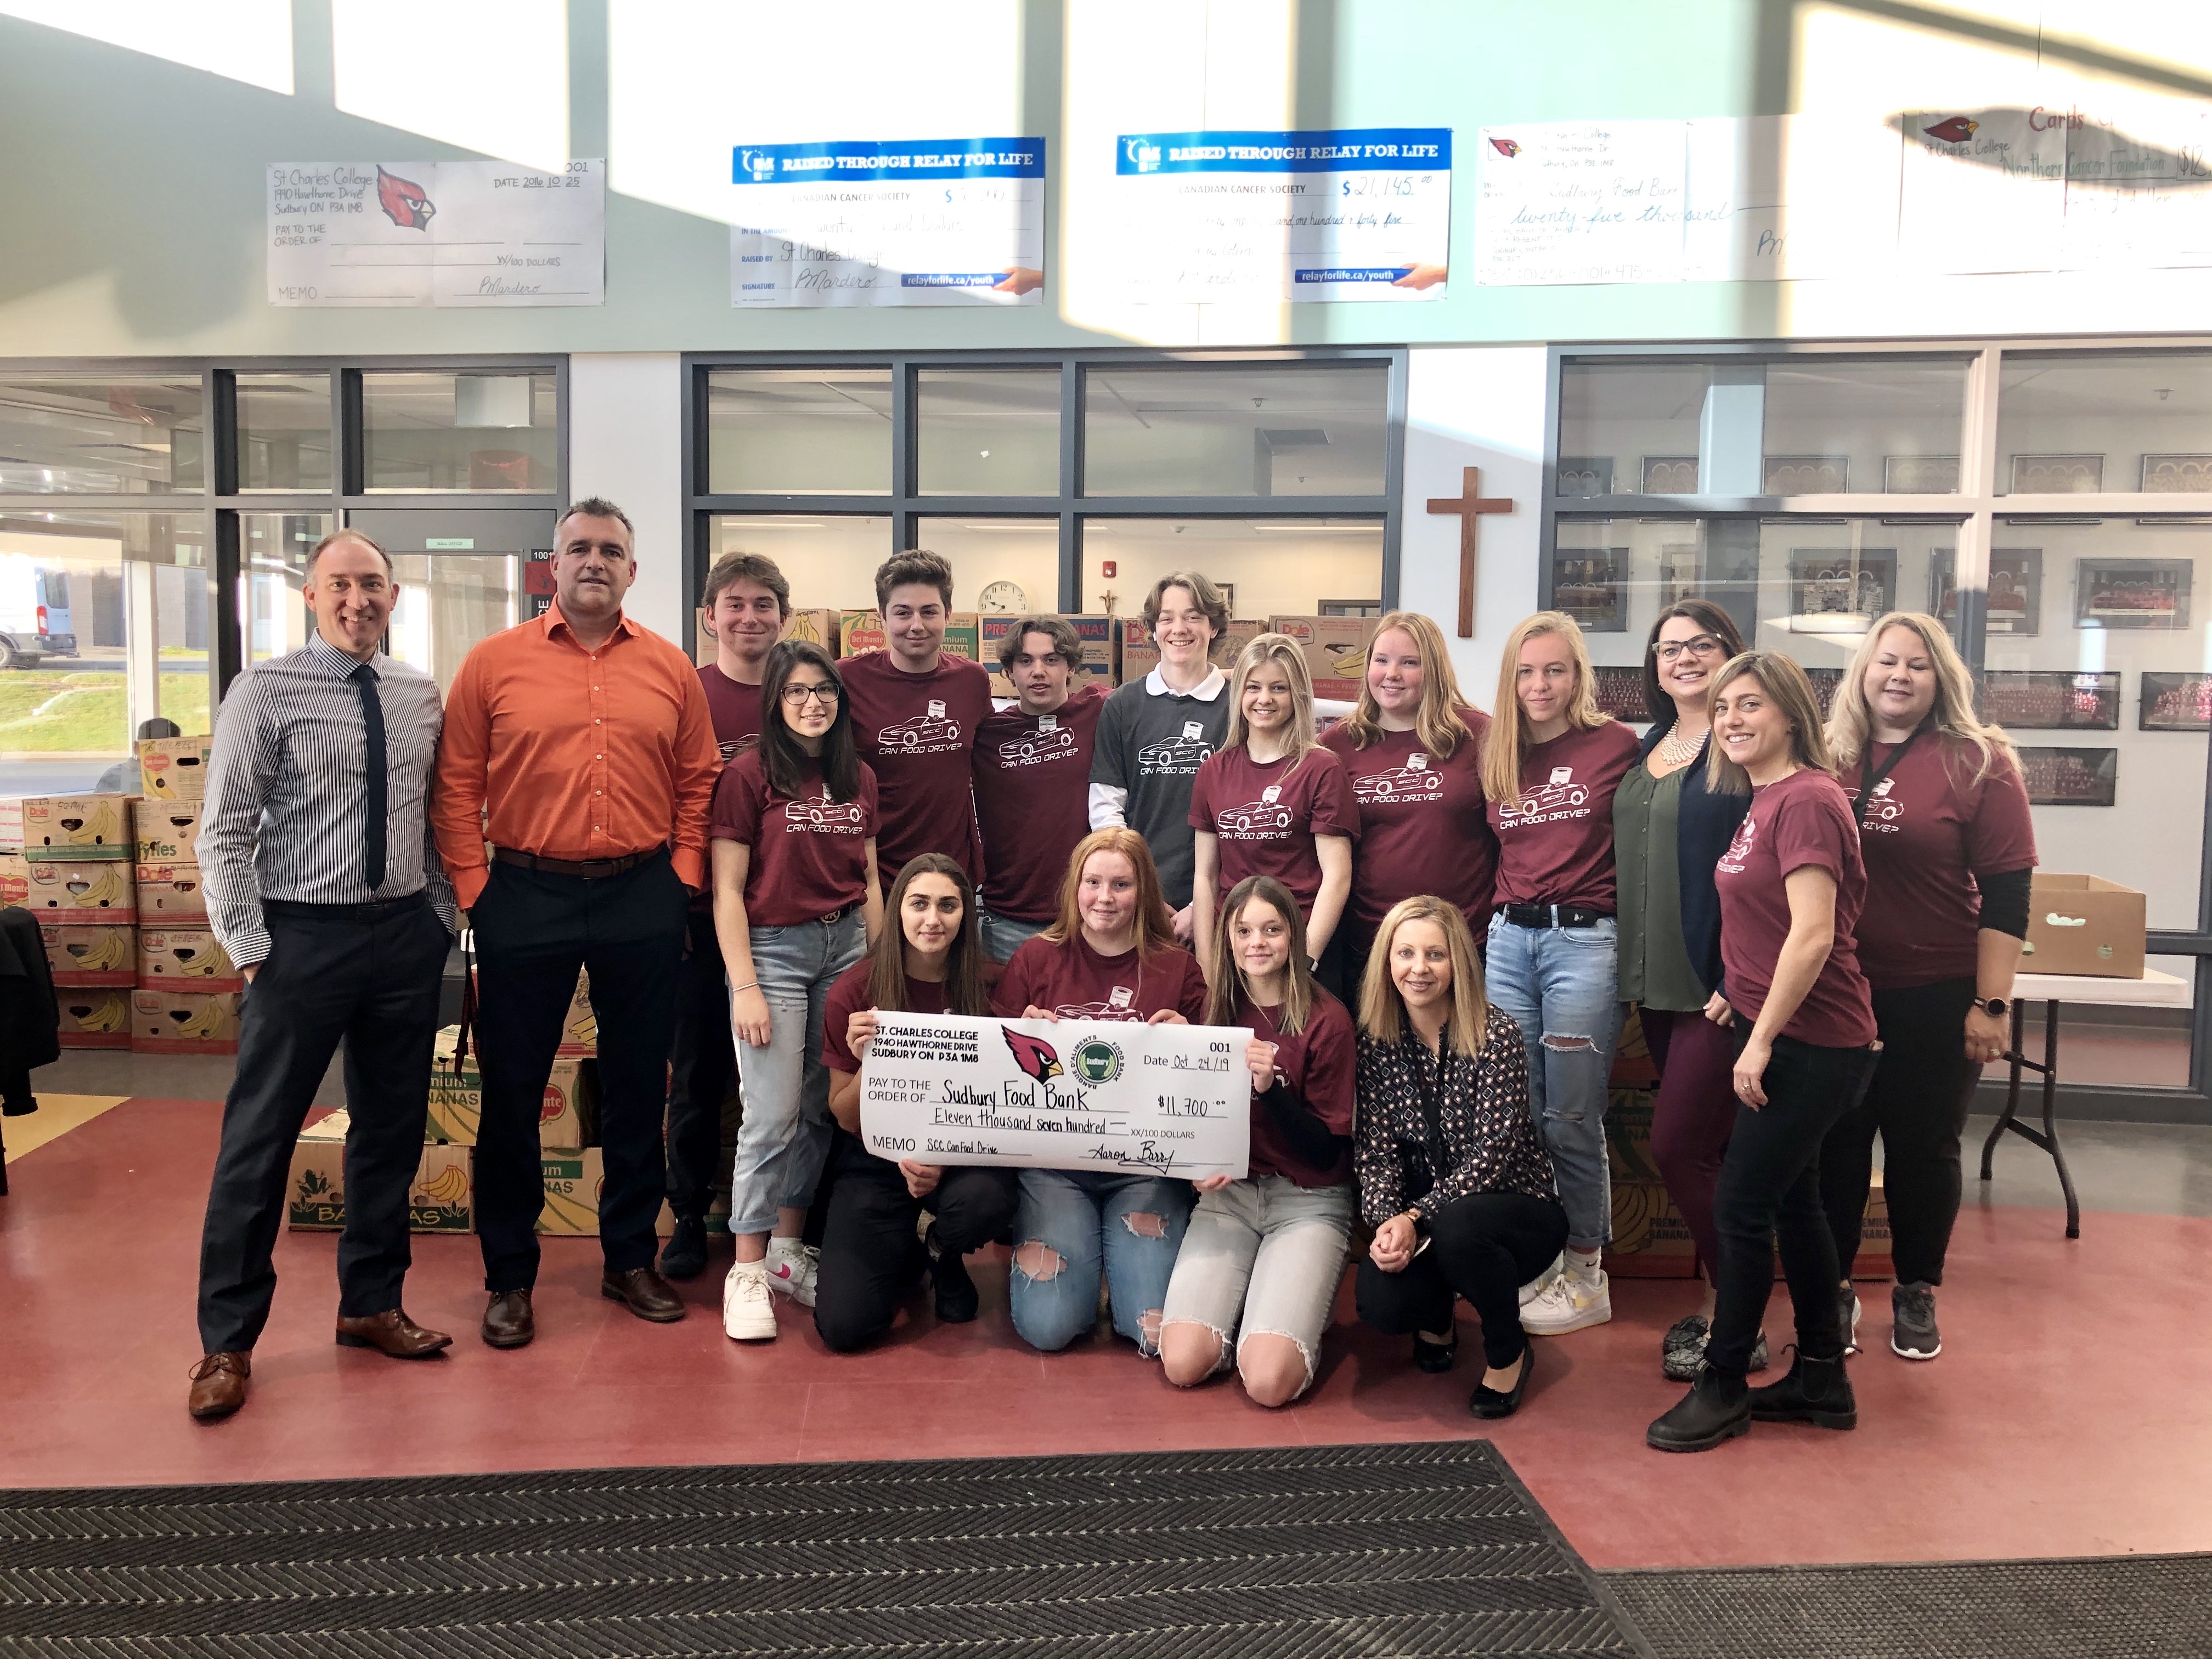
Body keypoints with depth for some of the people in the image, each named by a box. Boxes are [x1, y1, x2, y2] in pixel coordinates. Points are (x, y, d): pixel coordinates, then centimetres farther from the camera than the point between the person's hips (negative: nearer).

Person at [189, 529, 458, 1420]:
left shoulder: (422, 695, 7)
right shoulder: (267, 690, -5)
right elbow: (224, 832, -7)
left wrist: (442, 917, 4)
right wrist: (252, 949, -11)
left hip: (407, 934, 4)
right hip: (302, 935, -4)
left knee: (393, 1128, 12)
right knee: (260, 1136, 2)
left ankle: (371, 1304, 28)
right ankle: (227, 1340, 16)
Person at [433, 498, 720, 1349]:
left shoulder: (671, 669, 5)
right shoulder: (494, 662, 1)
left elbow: (697, 783, 8)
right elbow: (456, 784, 0)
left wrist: (682, 876, 1)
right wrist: (474, 887, -5)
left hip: (643, 902, 2)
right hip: (526, 899, -1)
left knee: (638, 1085, 11)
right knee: (512, 1088, 6)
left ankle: (631, 1260, 26)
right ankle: (509, 1275, 21)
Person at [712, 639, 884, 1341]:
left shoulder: (858, 777, 9)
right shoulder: (750, 773, -6)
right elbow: (726, 889, -7)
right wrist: (745, 987, -12)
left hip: (845, 947, 5)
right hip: (773, 948, -5)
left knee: (822, 1110, 8)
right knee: (773, 1117, -5)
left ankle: (788, 1249, 22)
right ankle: (747, 1272, 7)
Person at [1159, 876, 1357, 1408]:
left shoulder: (1326, 1020, -8)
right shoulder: (1217, 1010, 4)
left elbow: (1326, 1150, -8)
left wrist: (1271, 1086, -22)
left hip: (1308, 1201, -3)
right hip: (1228, 1193, 3)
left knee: (1270, 1380, -21)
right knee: (1183, 1364, -17)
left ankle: (1299, 1309, 11)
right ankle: (1247, 1303, 12)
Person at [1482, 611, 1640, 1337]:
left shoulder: (1617, 745, -3)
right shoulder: (1496, 758, 12)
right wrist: (1489, 921, 13)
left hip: (1584, 940, -5)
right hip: (1509, 937, 5)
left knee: (1571, 1119, 0)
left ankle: (1586, 1274, 15)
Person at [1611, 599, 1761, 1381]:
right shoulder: (1648, 749, 14)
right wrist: (1633, 969, 15)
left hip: (1720, 979, -7)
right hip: (1656, 980, 7)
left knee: (1677, 1148, -6)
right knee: (1710, 1150, 14)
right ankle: (1722, 1301, 26)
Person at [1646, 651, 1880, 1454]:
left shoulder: (1806, 799, -17)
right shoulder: (1764, 799, 12)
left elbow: (1812, 935, -23)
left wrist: (1761, 1040, -20)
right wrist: (1741, 995, 12)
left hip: (1810, 1042, -10)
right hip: (1777, 1029, 10)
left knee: (1741, 1205, -3)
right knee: (1791, 1200, 16)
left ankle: (1723, 1387, 11)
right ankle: (1822, 1378, 29)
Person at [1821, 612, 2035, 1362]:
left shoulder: (1978, 762, -5)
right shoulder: (1829, 758, 3)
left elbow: (2006, 893, -7)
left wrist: (1991, 1003, -11)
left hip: (1936, 997, -2)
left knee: (1922, 1143, 10)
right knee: (1835, 1141, 9)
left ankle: (1916, 1293, 28)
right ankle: (1832, 1288, 24)